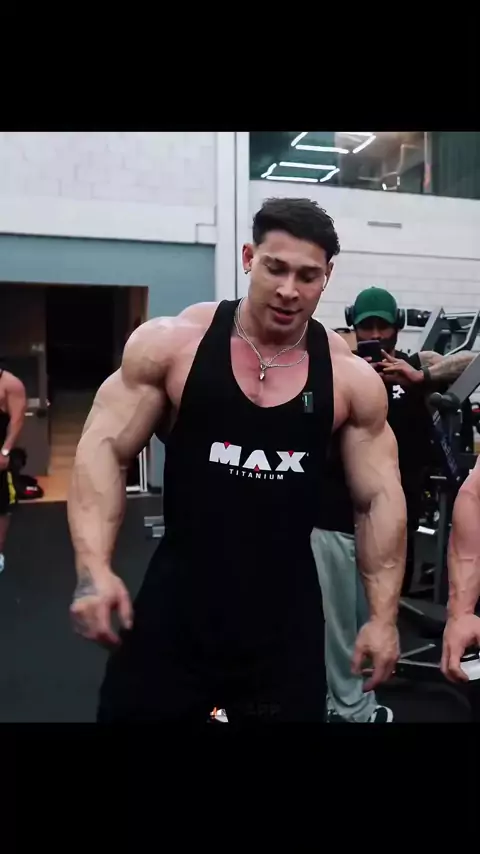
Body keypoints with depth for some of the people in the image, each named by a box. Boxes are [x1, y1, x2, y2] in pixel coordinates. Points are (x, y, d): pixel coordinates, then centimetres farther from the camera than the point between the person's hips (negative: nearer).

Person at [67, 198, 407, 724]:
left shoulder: (352, 379, -4)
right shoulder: (170, 344, -8)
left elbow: (380, 497, 2)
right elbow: (104, 448, -5)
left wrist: (383, 616, 1)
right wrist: (94, 569, -17)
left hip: (286, 616, 2)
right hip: (175, 602, -1)